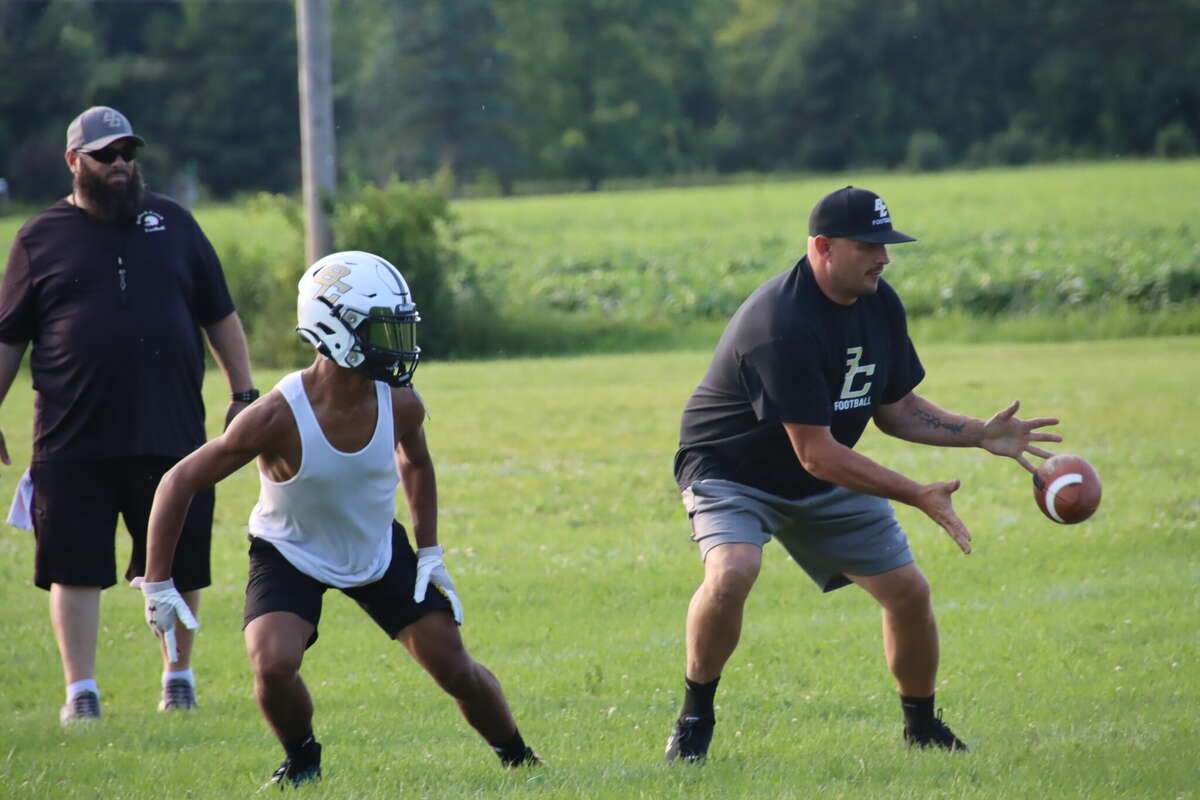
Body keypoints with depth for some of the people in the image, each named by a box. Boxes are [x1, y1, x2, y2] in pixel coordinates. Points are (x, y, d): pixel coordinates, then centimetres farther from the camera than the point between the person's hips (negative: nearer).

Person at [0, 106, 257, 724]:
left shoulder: (172, 224, 10)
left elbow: (220, 317, 15)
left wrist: (244, 395, 10)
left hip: (171, 434, 1)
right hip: (73, 439, -1)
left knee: (177, 566, 7)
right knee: (74, 567, -1)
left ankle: (179, 677, 23)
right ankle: (80, 690, 6)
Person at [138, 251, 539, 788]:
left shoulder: (399, 405, -20)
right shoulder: (279, 418, -33)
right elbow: (179, 484, -24)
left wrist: (430, 552, 3)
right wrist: (157, 585, -23)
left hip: (380, 551, 3)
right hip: (290, 556, -3)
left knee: (454, 668, 1)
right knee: (273, 666, -26)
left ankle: (517, 757, 28)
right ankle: (301, 759, 5)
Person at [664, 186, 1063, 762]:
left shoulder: (880, 305, -5)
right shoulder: (782, 324, -33)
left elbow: (895, 408, 8)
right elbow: (816, 455, -33)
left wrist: (980, 434, -6)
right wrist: (918, 495, -33)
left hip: (826, 490, 8)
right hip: (730, 471, -7)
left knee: (908, 591, 2)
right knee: (732, 573, -34)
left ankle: (922, 726, 25)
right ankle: (694, 719, -14)